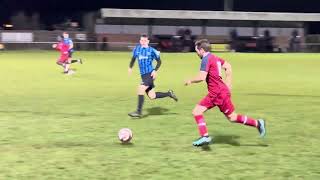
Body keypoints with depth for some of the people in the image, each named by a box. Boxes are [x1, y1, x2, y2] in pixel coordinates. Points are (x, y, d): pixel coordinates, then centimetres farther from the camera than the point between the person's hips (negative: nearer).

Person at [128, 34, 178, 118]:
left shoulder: (151, 50, -4)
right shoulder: (137, 48, 9)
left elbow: (159, 61, 5)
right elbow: (133, 58, 25)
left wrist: (155, 70, -9)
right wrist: (130, 67, 10)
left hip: (150, 74, -6)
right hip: (143, 75, 6)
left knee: (140, 89, -21)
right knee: (152, 96, 5)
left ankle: (139, 112, -13)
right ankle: (169, 94, 28)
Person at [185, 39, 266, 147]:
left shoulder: (206, 59, -14)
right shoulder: (214, 58, 14)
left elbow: (201, 77, -24)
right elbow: (228, 67, 22)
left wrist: (191, 81, -5)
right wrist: (227, 85, 22)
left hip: (219, 93, -10)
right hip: (213, 94, 10)